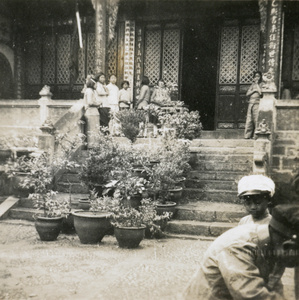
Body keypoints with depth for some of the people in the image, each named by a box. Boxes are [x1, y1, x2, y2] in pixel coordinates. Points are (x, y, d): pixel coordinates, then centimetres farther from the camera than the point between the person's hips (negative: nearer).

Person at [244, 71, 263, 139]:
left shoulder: (261, 84, 5)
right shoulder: (252, 85, 18)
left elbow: (261, 92, -11)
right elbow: (247, 94, 12)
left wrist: (257, 84, -3)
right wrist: (254, 90, -3)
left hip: (257, 103, -4)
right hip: (250, 103, 4)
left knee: (256, 120, -10)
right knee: (249, 120, 0)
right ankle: (248, 135, 2)